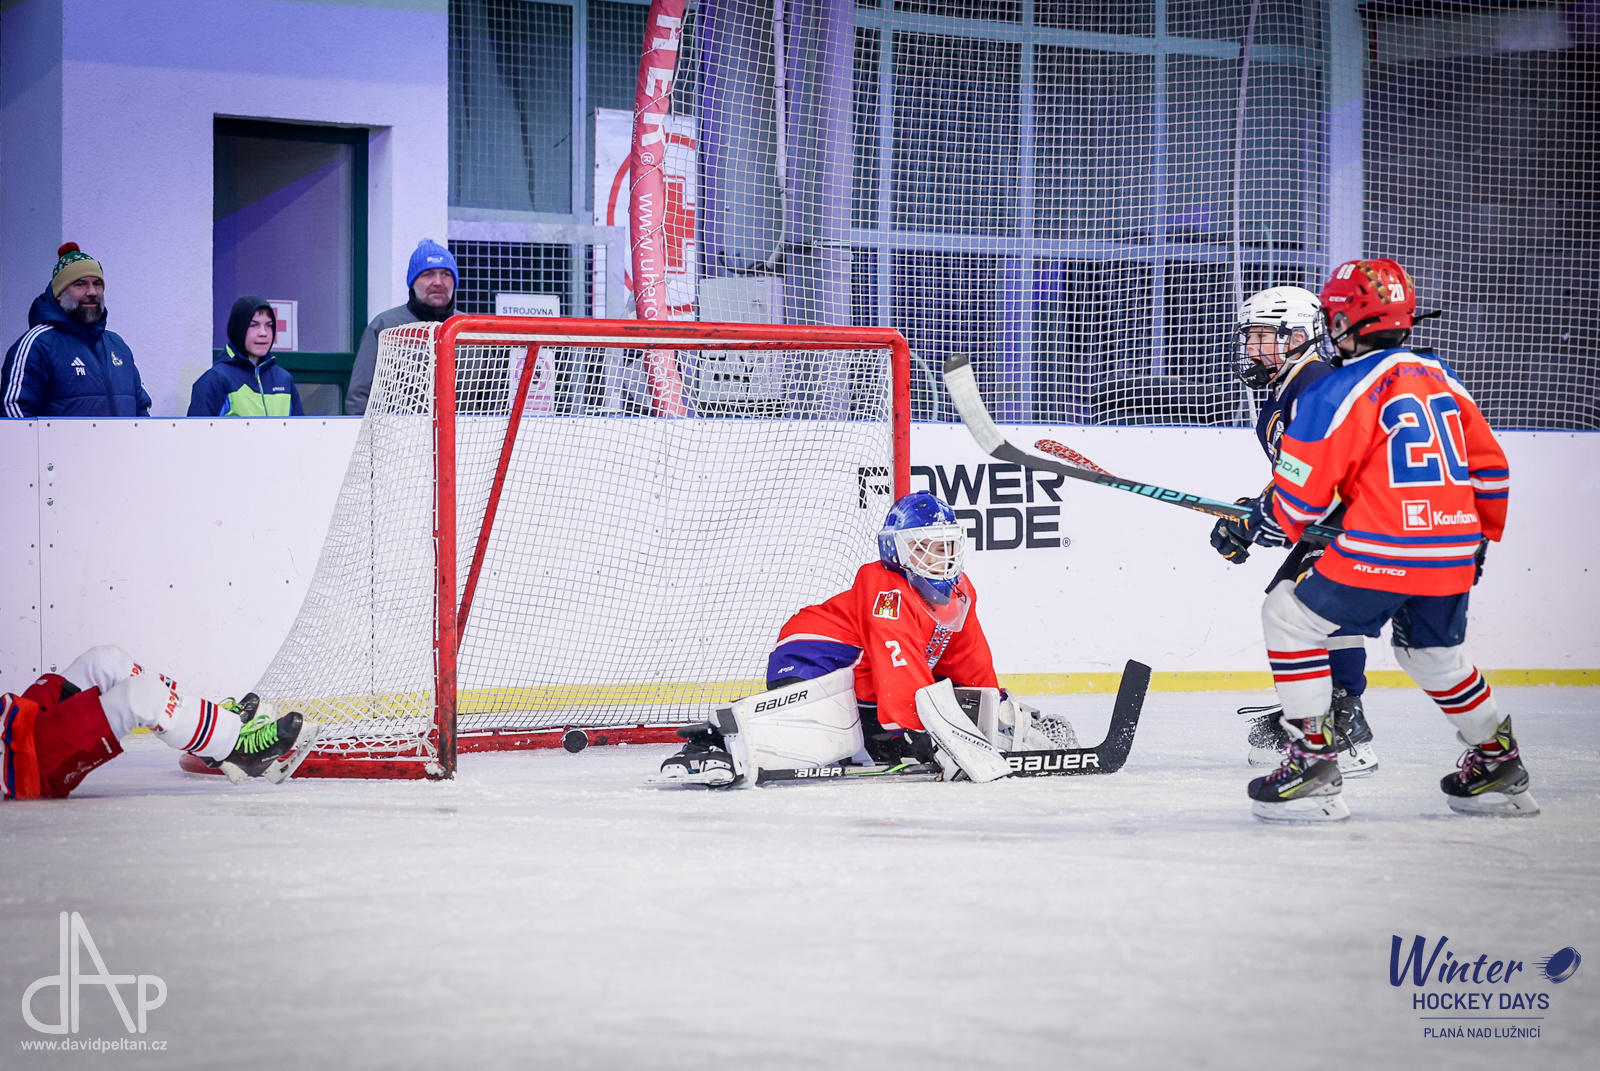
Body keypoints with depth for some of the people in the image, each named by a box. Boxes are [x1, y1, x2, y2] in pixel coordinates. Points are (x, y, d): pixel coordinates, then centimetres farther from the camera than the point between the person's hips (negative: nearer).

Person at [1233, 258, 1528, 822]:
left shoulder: (1338, 391, -8)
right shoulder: (1441, 378, 13)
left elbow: (1301, 488, -7)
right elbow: (1490, 467, 19)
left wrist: (1269, 521, 15)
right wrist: (1480, 538, 31)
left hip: (1381, 556, -7)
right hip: (1453, 556, 7)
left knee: (1290, 617, 5)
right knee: (1435, 652, 28)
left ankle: (1312, 762, 0)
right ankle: (1497, 764, 36)